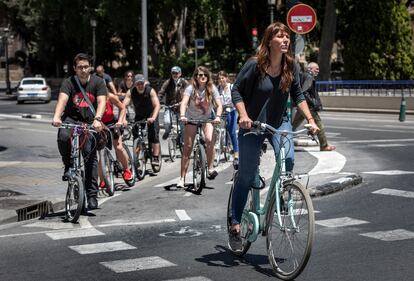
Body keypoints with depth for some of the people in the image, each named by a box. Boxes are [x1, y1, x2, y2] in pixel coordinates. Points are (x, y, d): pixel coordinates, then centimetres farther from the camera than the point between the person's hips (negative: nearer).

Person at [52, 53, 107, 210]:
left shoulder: (98, 82, -5)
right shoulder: (69, 83, -6)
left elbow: (101, 102, -19)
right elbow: (62, 100, -23)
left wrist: (97, 119, -38)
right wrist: (56, 117, -42)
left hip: (89, 122, 1)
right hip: (71, 119, 0)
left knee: (91, 156, -8)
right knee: (63, 137, -33)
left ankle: (92, 196, -3)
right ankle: (68, 166, -4)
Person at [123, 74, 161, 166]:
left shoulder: (150, 91, -22)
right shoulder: (131, 92, -16)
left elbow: (157, 105, -31)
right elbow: (124, 105, -26)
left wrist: (153, 118, -46)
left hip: (151, 116, -3)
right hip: (139, 116, 3)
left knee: (154, 136, -15)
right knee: (136, 137, -4)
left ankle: (156, 158, -13)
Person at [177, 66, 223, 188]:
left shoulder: (212, 88, -13)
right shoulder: (191, 88, -17)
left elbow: (219, 105, -19)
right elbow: (184, 103, -30)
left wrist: (217, 116, -39)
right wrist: (182, 116, -49)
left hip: (207, 118, 0)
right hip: (192, 118, 0)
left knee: (209, 139, -28)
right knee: (187, 147, -4)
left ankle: (210, 169, -16)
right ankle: (182, 178, 1)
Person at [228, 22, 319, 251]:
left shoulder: (291, 67, -5)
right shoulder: (254, 65, -17)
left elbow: (298, 95, 4)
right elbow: (236, 90, -12)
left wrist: (310, 120, -5)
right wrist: (243, 116, -26)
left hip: (280, 123, 3)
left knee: (288, 159, -26)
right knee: (246, 176, 0)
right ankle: (235, 226, 14)